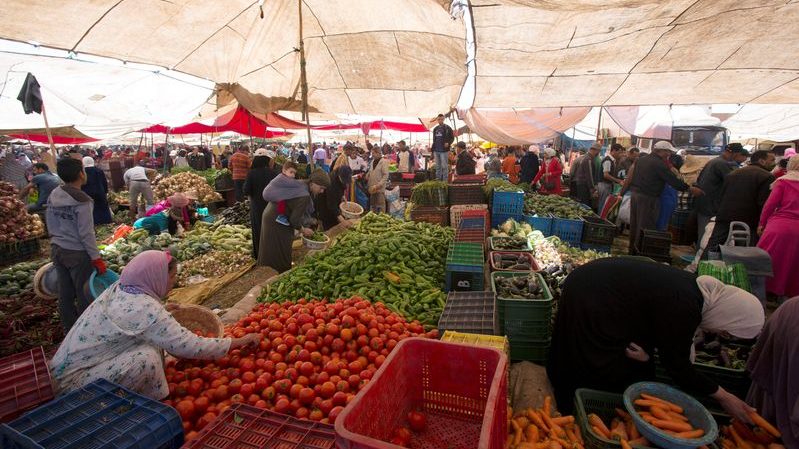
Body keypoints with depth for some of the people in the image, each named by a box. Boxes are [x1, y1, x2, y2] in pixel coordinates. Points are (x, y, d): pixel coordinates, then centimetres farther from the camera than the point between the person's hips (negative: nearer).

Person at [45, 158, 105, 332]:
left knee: (65, 294, 16)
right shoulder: (81, 201, -19)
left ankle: (69, 331, 28)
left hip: (57, 249, 8)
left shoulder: (53, 195, 2)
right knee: (85, 296, 5)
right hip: (77, 253, -8)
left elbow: (50, 223, 12)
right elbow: (86, 233, -19)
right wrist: (96, 257, -13)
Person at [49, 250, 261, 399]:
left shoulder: (119, 288, -3)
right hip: (75, 380, -9)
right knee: (147, 356, -25)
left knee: (151, 339, 2)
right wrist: (241, 341, -17)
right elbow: (190, 347, -26)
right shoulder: (146, 310, -27)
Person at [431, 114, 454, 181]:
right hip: (436, 151, 6)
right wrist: (432, 150, 16)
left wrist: (448, 143, -20)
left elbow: (452, 138, 0)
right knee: (437, 167, 10)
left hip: (444, 150, -6)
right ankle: (438, 180, 16)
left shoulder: (447, 128, 0)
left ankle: (445, 181, -2)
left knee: (444, 166, -6)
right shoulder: (435, 129, 17)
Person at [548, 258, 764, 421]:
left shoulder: (695, 286, 0)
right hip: (590, 300, -9)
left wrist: (647, 355, -8)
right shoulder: (683, 309, -26)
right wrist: (722, 396, -1)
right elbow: (677, 365, -12)